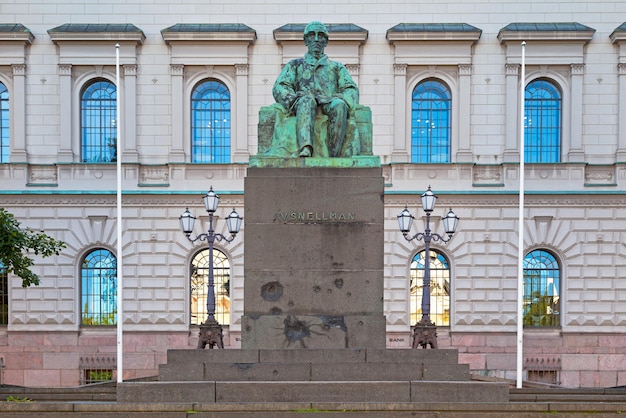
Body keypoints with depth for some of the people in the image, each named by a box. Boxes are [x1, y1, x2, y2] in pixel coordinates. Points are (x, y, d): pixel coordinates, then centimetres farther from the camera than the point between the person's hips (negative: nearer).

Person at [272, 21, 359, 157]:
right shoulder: (295, 65, 30)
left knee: (339, 105, -37)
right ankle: (305, 151, -62)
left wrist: (342, 103, -10)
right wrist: (294, 100, -10)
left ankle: (334, 156, -47)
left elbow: (351, 90, 15)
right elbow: (279, 87, 13)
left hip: (328, 106, 1)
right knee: (307, 100, -39)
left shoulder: (337, 67, 32)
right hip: (303, 108, -1)